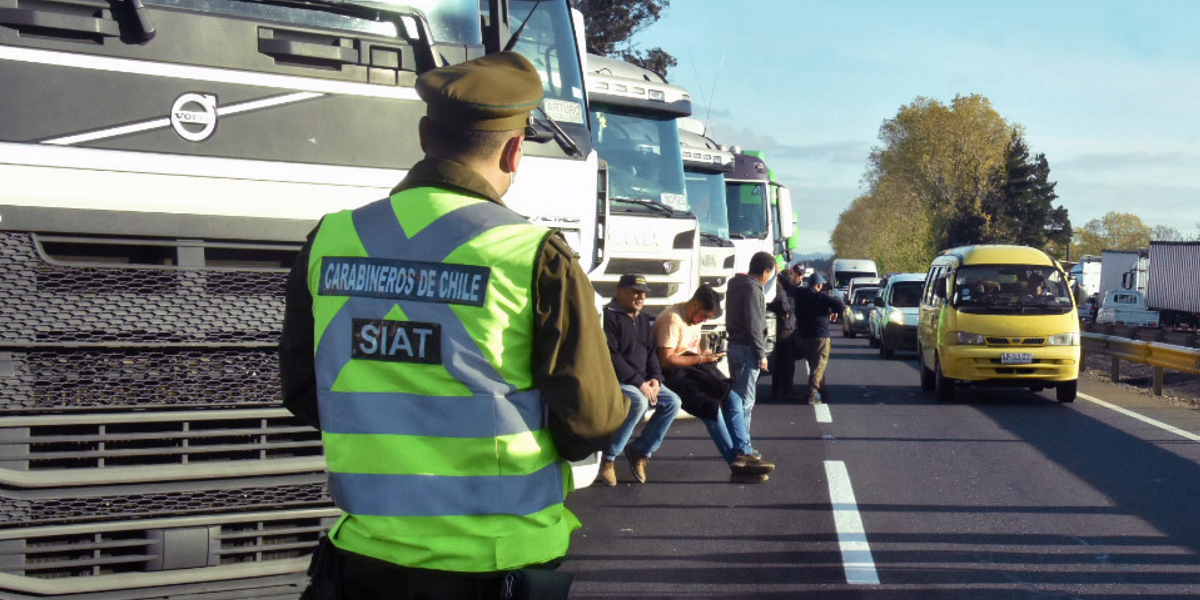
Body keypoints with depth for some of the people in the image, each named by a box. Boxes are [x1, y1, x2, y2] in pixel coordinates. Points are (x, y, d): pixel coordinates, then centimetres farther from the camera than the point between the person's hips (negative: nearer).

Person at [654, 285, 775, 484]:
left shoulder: (695, 318, 12)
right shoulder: (672, 319, -19)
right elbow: (665, 360, -24)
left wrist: (706, 354, 2)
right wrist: (700, 358, -17)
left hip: (694, 368, 10)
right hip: (673, 373, -10)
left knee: (733, 398, -8)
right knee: (712, 407, -24)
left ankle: (744, 454, -15)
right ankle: (738, 464, -16)